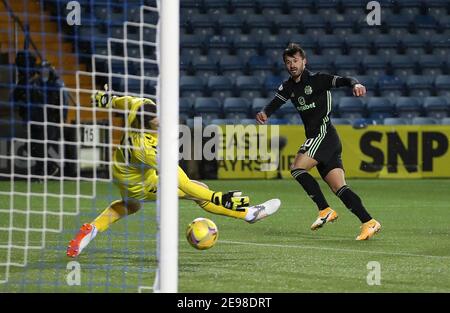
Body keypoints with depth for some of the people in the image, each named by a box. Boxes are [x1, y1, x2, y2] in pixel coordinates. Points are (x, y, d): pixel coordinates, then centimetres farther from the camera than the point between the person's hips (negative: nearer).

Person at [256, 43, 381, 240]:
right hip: (316, 137, 8)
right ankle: (369, 222, -6)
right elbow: (275, 103, 3)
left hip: (323, 133, -8)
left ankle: (325, 210, -13)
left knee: (297, 168, -18)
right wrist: (264, 113, -20)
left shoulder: (316, 79, -4)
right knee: (339, 188, -1)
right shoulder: (288, 87, 16)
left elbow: (340, 81, -16)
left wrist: (354, 84, -38)